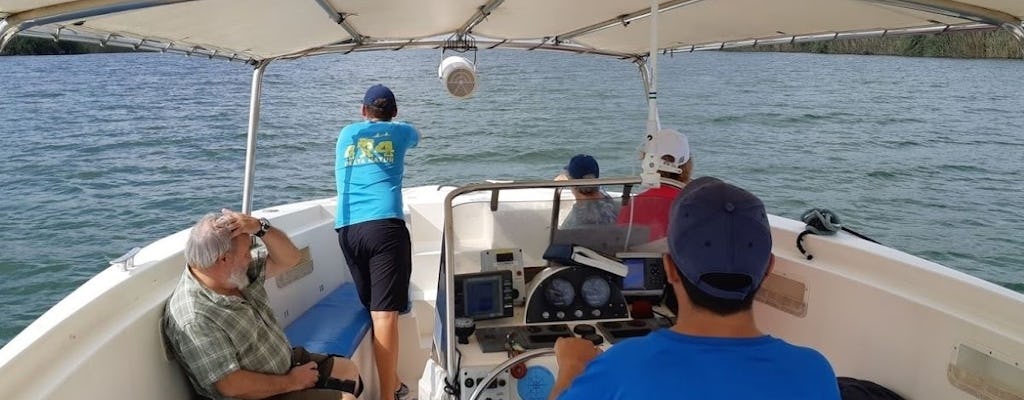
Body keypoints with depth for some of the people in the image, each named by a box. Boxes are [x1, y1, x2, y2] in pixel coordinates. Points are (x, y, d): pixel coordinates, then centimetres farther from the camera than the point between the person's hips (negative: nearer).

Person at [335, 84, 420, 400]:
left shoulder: (347, 133, 23)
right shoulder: (400, 132, 17)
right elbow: (415, 138, 42)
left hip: (347, 229, 4)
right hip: (384, 226, -4)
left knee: (374, 310, 12)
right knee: (385, 313, -11)